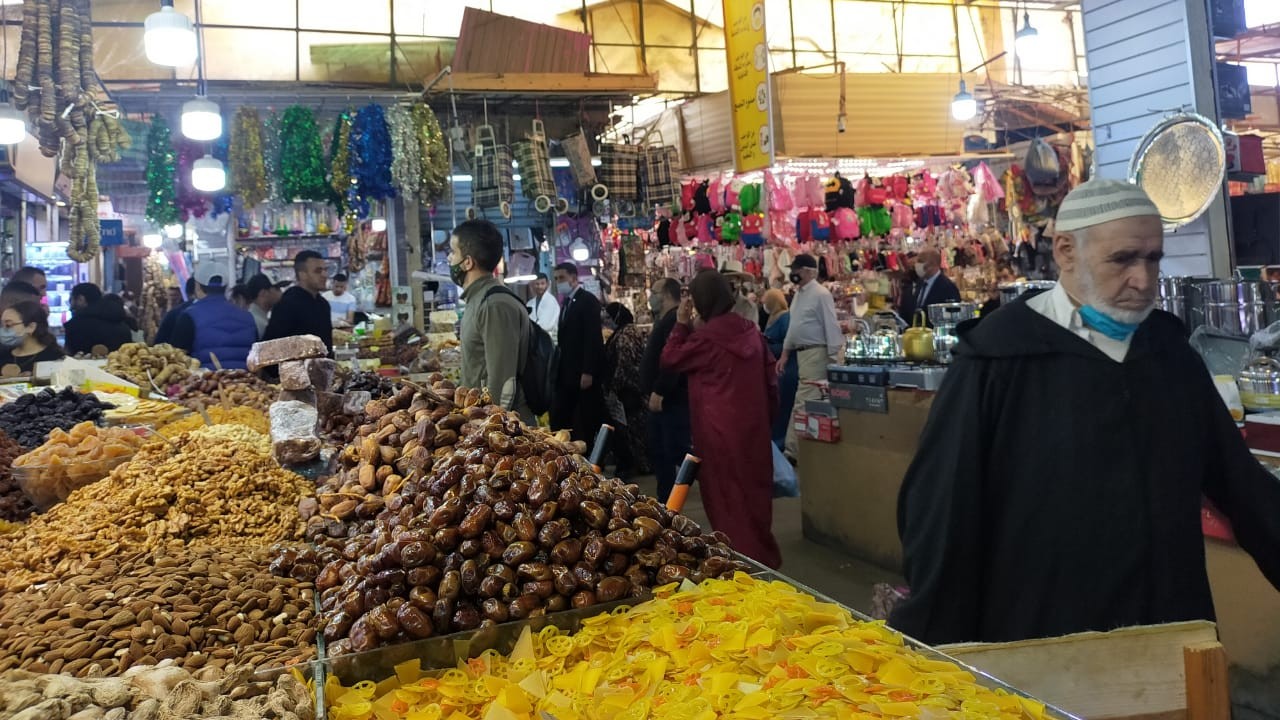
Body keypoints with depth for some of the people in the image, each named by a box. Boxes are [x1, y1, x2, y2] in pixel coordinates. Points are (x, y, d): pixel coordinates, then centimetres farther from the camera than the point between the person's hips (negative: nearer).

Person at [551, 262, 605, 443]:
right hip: (567, 374, 8)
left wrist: (588, 372, -21)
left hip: (583, 374, -8)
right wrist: (558, 370, 10)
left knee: (584, 424, -2)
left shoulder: (588, 301, -9)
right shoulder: (567, 302, 17)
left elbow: (594, 338, -16)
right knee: (558, 421, 6)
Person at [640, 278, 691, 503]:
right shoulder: (664, 320, 18)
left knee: (678, 453, -10)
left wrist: (659, 392, -25)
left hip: (673, 400, -11)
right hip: (662, 400, 11)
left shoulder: (675, 320, -16)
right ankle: (665, 501, 20)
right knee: (659, 455, 13)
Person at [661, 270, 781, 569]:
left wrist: (681, 324, 0)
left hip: (721, 427, -6)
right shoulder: (751, 331, 3)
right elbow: (770, 377, 8)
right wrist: (769, 414, 18)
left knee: (726, 492, 5)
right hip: (753, 422, 6)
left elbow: (669, 359, -4)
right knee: (754, 487, 16)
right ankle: (762, 556, 26)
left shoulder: (707, 337, -16)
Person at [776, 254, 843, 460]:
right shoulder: (799, 294, 15)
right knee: (810, 403, 11)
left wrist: (834, 359, -19)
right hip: (801, 352, 9)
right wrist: (785, 354, 19)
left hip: (815, 353, -9)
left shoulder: (821, 294, -13)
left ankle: (792, 451, -7)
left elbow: (831, 327, -15)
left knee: (803, 403, -9)